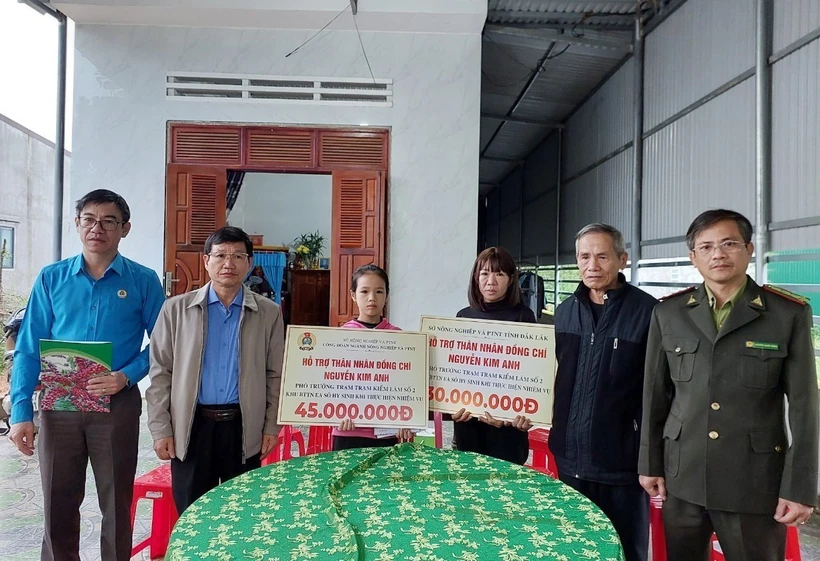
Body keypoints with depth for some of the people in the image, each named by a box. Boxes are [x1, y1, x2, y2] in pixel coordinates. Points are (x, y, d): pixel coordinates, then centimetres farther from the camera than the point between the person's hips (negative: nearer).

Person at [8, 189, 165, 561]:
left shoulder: (143, 281, -4)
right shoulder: (52, 278, 2)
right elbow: (28, 349, 1)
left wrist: (127, 376, -17)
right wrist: (21, 411, -6)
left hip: (117, 405, -1)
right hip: (59, 405, 2)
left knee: (116, 506, 12)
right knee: (58, 506, 14)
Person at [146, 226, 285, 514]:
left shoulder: (269, 313, 2)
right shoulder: (176, 309, 1)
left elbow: (276, 375, 5)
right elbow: (160, 373, 2)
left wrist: (272, 427, 2)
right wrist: (160, 429, -2)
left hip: (244, 428, 1)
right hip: (191, 426, 0)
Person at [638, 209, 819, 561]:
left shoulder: (789, 314, -3)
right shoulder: (668, 313, 2)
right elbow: (655, 395, 5)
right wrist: (649, 464, 5)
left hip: (755, 481, -2)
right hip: (682, 478, 2)